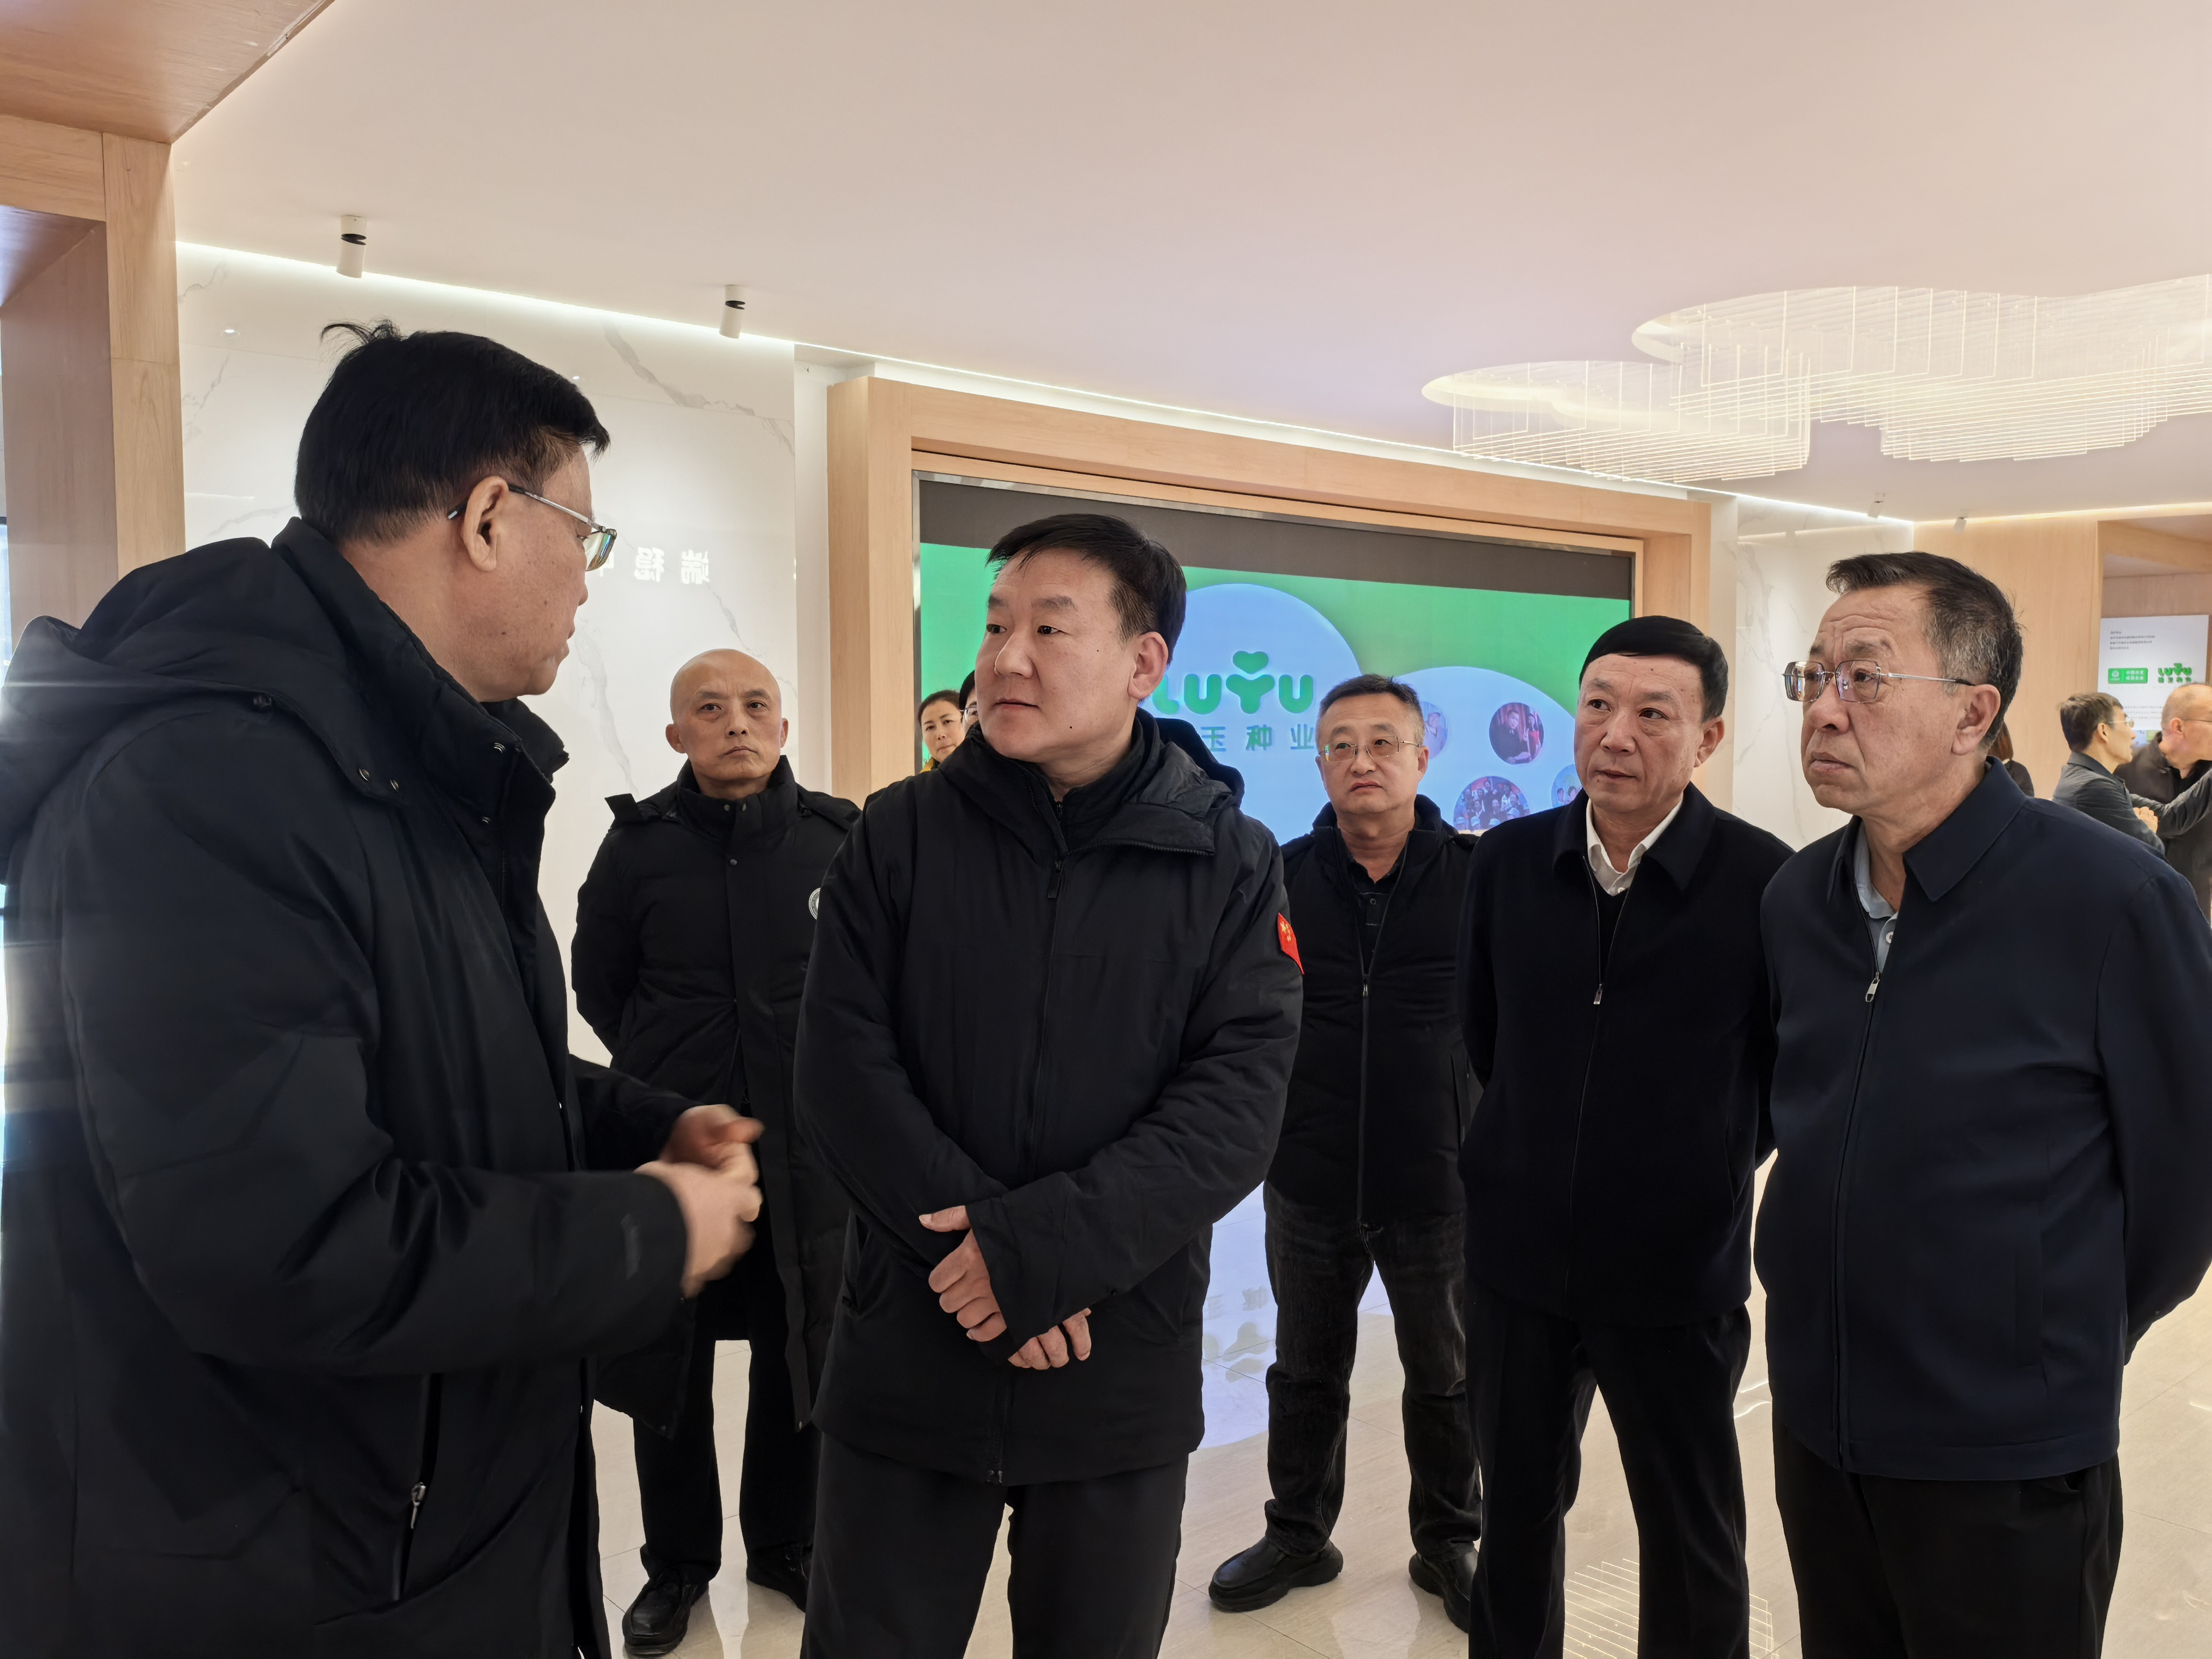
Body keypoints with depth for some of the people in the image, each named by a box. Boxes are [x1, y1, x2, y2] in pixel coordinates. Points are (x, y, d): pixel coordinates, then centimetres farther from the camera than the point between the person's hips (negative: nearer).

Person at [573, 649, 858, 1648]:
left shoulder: (842, 839, -4)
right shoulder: (637, 842, -3)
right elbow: (597, 981, 8)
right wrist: (664, 1073, 8)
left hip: (809, 1146, 1)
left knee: (803, 1362, 13)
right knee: (667, 1368, 11)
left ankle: (786, 1545, 35)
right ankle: (678, 1563, 32)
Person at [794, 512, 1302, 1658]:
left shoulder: (1228, 863, -3)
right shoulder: (900, 833, -1)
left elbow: (1236, 1104, -11)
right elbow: (844, 1067, -7)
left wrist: (1045, 1247, -21)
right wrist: (976, 1244, -17)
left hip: (1125, 1377, 0)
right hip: (906, 1359, 0)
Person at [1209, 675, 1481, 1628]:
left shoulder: (1481, 876, -6)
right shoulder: (1280, 878, -1)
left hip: (1439, 1184, -1)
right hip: (1311, 1182, 2)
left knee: (1446, 1379, 16)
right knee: (1305, 1372, 18)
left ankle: (1447, 1543, 37)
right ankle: (1298, 1534, 38)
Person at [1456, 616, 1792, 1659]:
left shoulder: (1765, 880, -15)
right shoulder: (1508, 860, -4)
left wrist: (1718, 1166, 4)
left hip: (1679, 1270, -3)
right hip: (1517, 1255, 3)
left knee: (1692, 1539, 16)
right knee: (1515, 1509, 20)